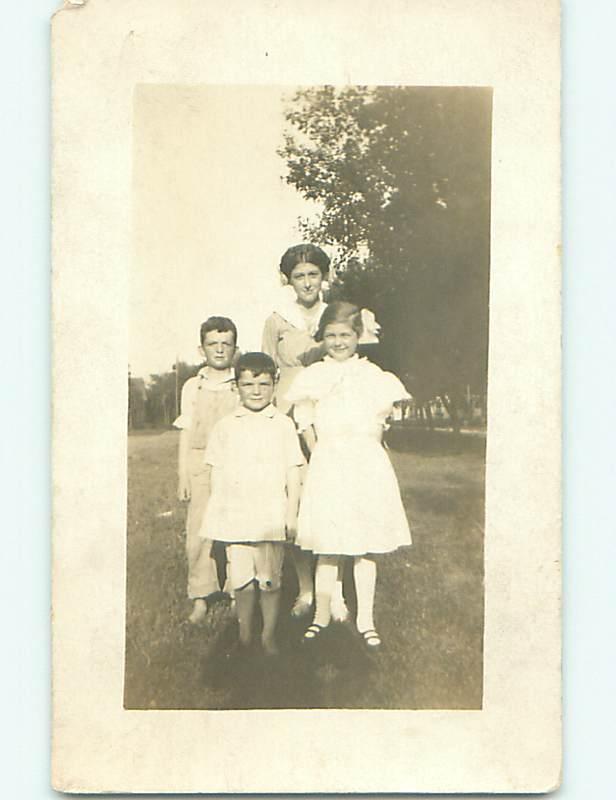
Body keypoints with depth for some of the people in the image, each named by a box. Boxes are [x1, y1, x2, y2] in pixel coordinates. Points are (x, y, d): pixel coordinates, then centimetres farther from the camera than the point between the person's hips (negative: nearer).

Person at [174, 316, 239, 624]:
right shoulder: (192, 387, 9)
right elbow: (186, 433, 9)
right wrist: (182, 475, 5)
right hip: (200, 464, 1)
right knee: (198, 531, -2)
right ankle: (200, 598, 7)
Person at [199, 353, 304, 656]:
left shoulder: (283, 425, 3)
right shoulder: (225, 427, 7)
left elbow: (293, 474, 4)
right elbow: (216, 472, 11)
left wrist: (292, 514, 1)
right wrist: (216, 514, 7)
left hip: (271, 518, -1)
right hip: (234, 518, 1)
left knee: (270, 580, 3)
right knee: (242, 581, 5)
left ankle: (269, 636, 16)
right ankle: (244, 637, 17)